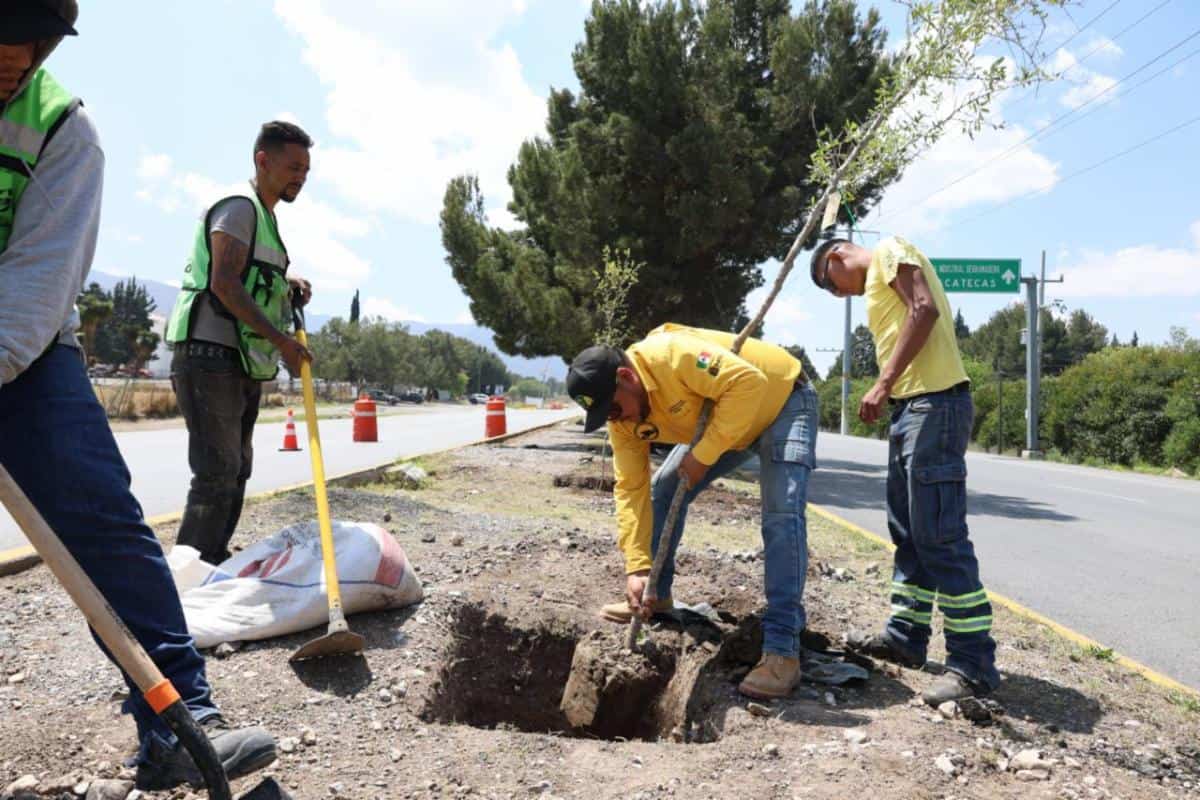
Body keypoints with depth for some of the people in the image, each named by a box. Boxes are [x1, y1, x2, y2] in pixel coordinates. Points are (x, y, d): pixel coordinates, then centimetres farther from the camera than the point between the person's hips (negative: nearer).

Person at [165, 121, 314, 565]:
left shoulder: (265, 217, 20)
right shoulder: (240, 207, -8)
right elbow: (224, 284, -20)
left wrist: (289, 283, 9)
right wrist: (281, 338, -21)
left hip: (242, 362, 10)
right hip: (210, 354, -10)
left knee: (236, 471, 13)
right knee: (218, 472, -13)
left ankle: (214, 563, 22)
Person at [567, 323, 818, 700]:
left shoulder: (673, 355, -37)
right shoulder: (623, 417, -12)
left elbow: (749, 382, -40)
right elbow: (631, 488, -12)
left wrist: (704, 454, -36)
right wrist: (637, 567, -18)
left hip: (782, 401, -7)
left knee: (782, 516, -22)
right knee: (663, 490, 5)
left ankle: (782, 651, -19)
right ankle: (656, 597, 23)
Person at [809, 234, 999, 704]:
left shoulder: (888, 251, 0)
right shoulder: (876, 285, 26)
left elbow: (925, 309, -16)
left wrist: (883, 383, -19)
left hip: (934, 404, -10)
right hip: (910, 406, 10)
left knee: (939, 535, -11)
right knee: (907, 531, 15)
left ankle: (974, 664, -6)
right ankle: (905, 637, 25)